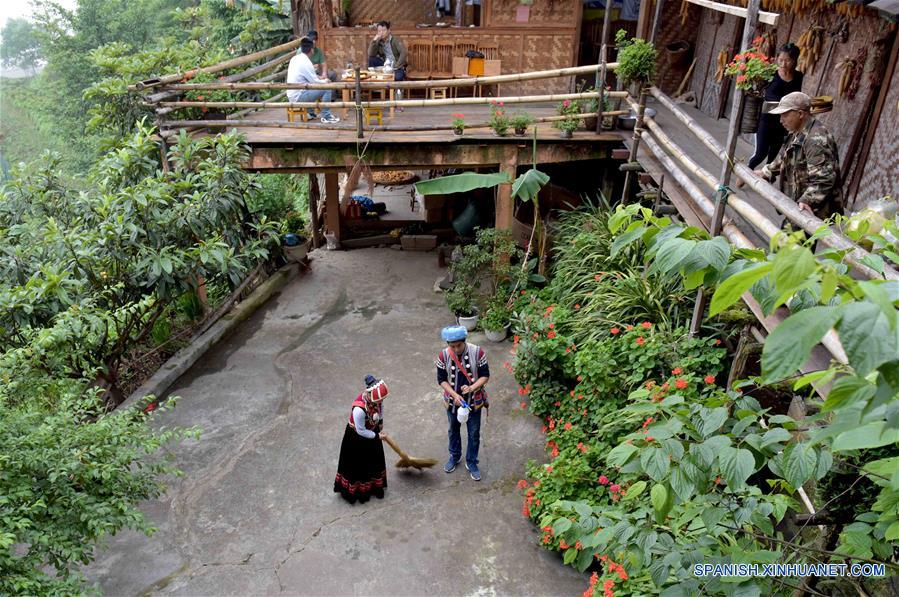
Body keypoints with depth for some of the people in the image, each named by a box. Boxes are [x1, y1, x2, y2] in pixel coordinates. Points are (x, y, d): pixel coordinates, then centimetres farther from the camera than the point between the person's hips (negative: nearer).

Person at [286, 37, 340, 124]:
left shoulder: (294, 59, 8)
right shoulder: (306, 62, -17)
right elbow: (315, 82, -13)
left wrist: (316, 77, 18)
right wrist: (325, 81, 5)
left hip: (291, 95, 9)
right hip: (298, 97, -9)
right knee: (327, 89, -11)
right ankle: (326, 116, -5)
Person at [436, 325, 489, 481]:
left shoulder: (477, 352, -21)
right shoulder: (443, 355, -17)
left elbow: (485, 376, -13)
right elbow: (441, 380, -8)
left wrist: (472, 388, -29)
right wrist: (455, 395, -21)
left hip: (474, 401, -1)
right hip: (453, 401, 1)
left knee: (474, 434, 15)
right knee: (454, 431, 23)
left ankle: (471, 463, 37)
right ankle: (455, 457, 49)